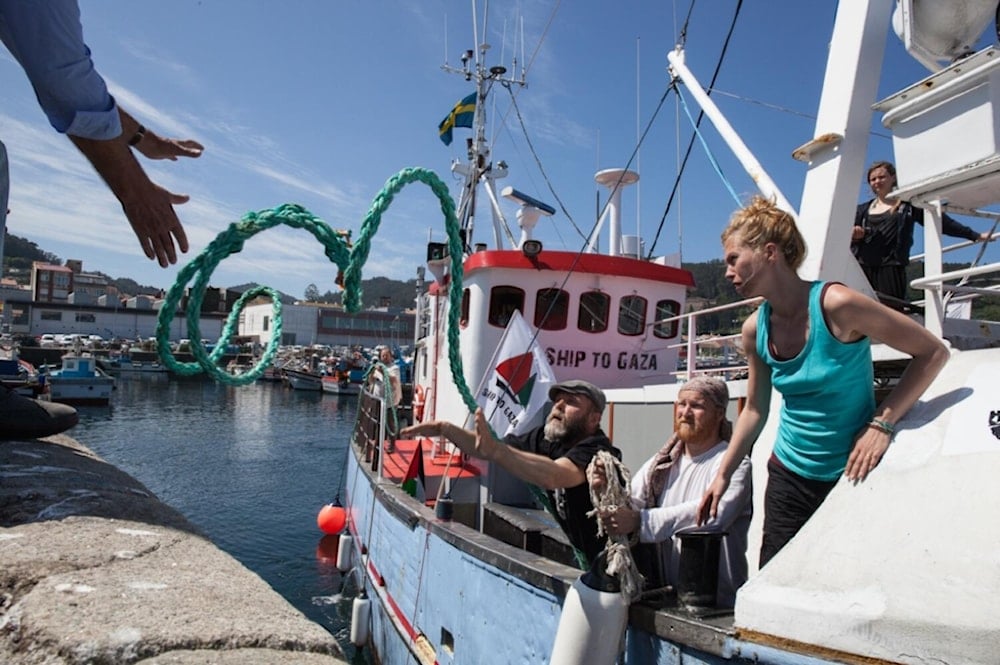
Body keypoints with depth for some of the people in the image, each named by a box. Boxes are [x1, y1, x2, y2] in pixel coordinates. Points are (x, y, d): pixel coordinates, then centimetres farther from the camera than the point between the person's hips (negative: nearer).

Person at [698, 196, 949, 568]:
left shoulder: (835, 305, -18)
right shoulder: (755, 330, -1)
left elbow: (934, 353, -11)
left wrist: (881, 423, -17)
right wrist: (723, 475, 10)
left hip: (851, 476, -4)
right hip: (789, 477, 5)